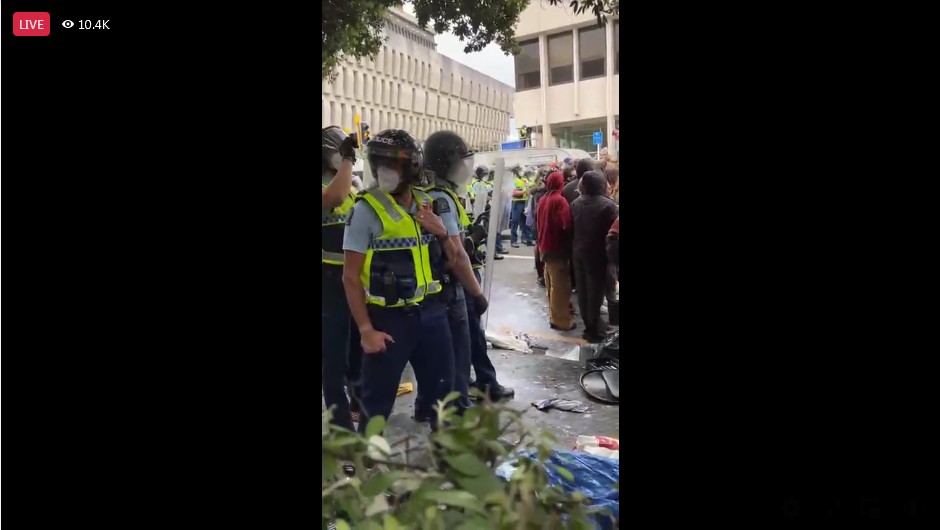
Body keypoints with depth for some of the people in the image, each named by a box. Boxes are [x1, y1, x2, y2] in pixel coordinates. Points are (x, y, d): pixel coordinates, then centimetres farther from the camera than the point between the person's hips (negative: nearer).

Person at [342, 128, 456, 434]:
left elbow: (449, 255, 18)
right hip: (389, 318, -5)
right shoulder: (366, 209, -11)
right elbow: (351, 276, -11)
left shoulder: (427, 204, 6)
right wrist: (366, 329, -15)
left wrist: (442, 233, -4)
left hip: (431, 312, 6)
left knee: (443, 391, 19)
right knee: (377, 402, 4)